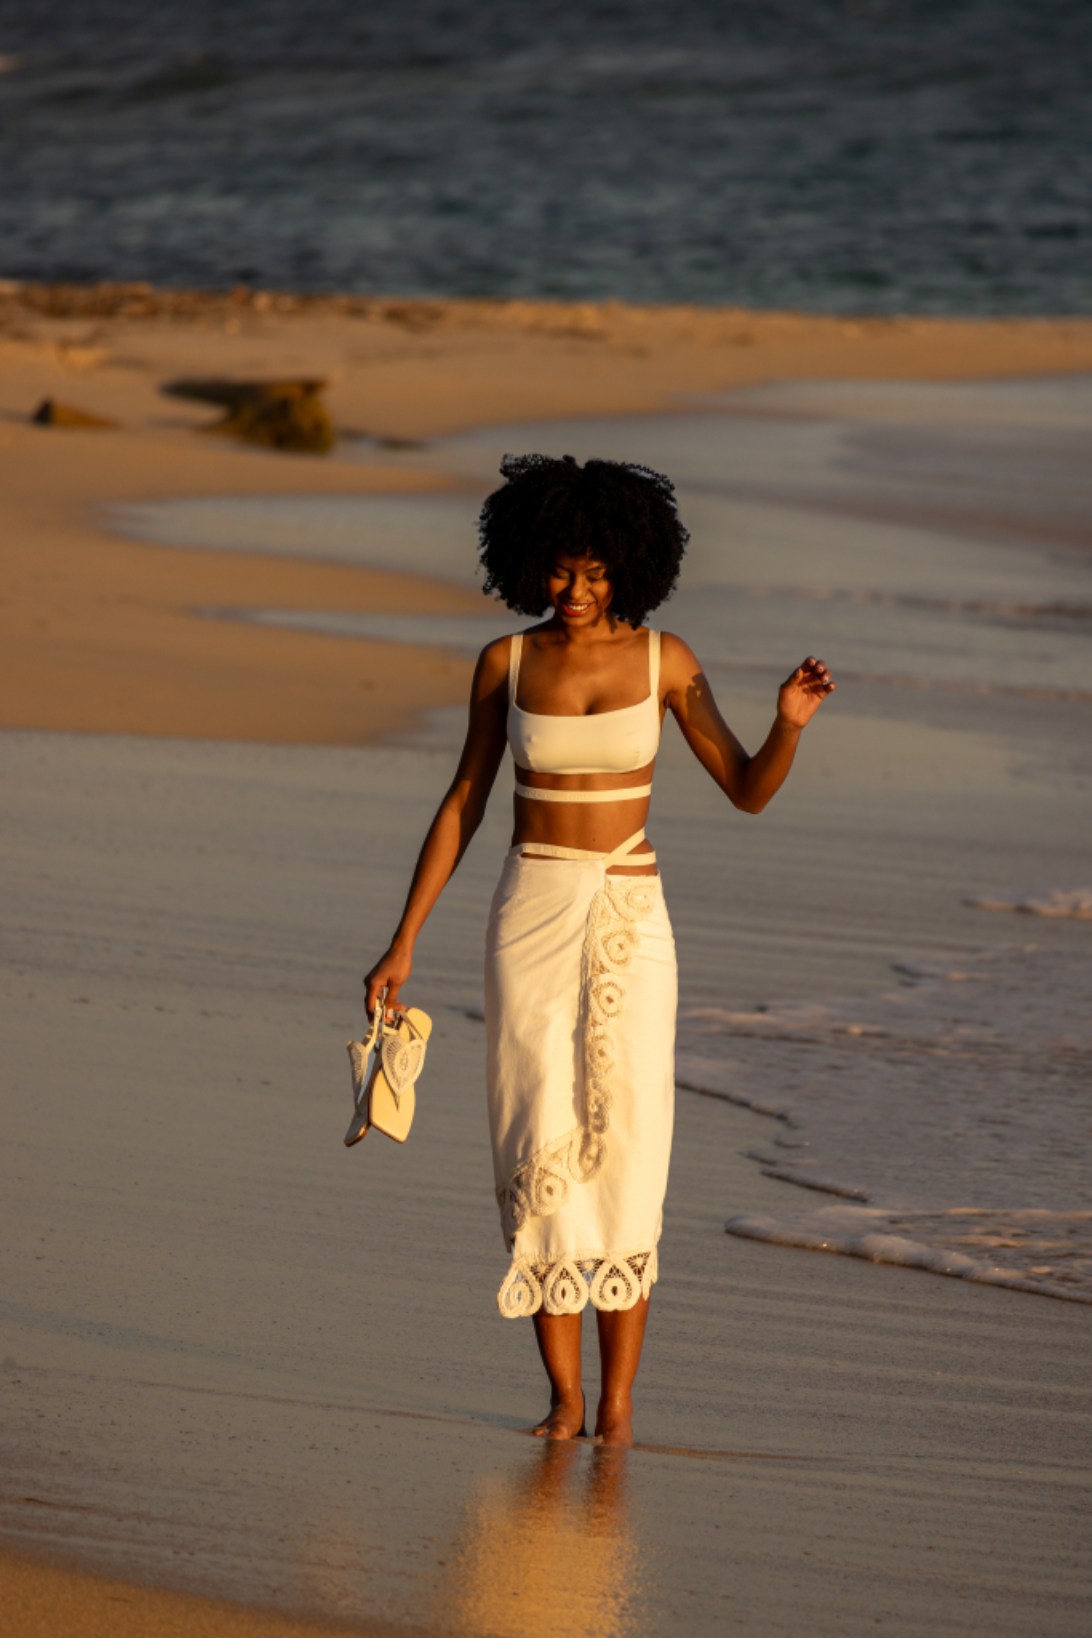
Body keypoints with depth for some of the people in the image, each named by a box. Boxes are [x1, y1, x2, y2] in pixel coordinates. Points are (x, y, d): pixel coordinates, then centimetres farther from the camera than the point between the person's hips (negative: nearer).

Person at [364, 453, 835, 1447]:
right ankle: (564, 1397, 6)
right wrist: (403, 944, 5)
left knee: (624, 1149, -7)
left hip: (630, 919, -1)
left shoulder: (663, 659, 0)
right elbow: (462, 807, 7)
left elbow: (748, 791, -1)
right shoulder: (505, 664, 2)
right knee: (539, 1148, -2)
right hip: (530, 915, 1)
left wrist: (791, 723, -22)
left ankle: (618, 1400, 0)